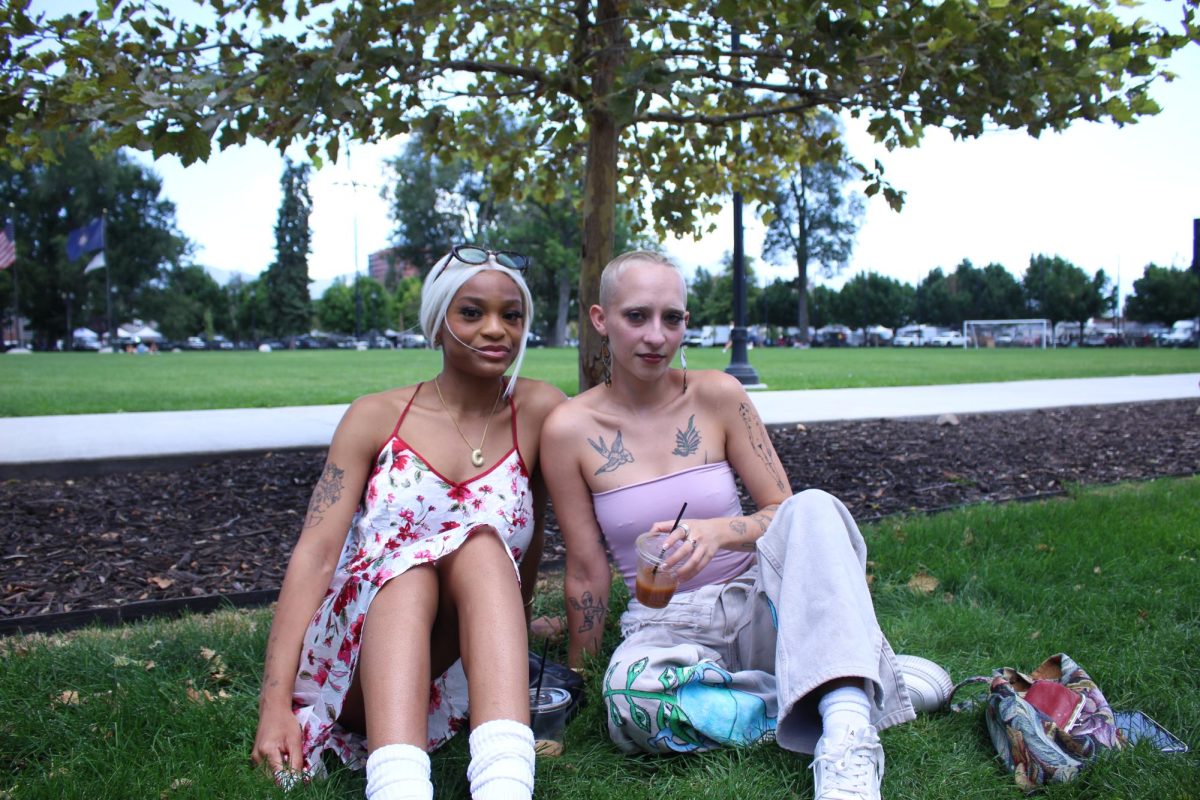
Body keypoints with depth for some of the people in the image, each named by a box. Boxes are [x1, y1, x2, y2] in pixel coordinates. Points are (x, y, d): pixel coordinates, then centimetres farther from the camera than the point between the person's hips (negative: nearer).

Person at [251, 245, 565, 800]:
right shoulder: (376, 417, 2)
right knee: (409, 564, -30)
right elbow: (315, 554, -6)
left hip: (462, 676, 0)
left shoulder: (539, 412, 2)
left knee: (482, 546, -29)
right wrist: (275, 704, -14)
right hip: (358, 655, 0)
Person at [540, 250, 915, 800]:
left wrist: (716, 532, -23)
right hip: (665, 625, -1)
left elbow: (785, 511, -2)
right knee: (630, 695, -36)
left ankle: (846, 727, -38)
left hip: (758, 604, 1)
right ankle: (863, 686, -22)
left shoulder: (717, 395, -3)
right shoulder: (569, 429, -7)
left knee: (814, 508, -28)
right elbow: (586, 574, 1)